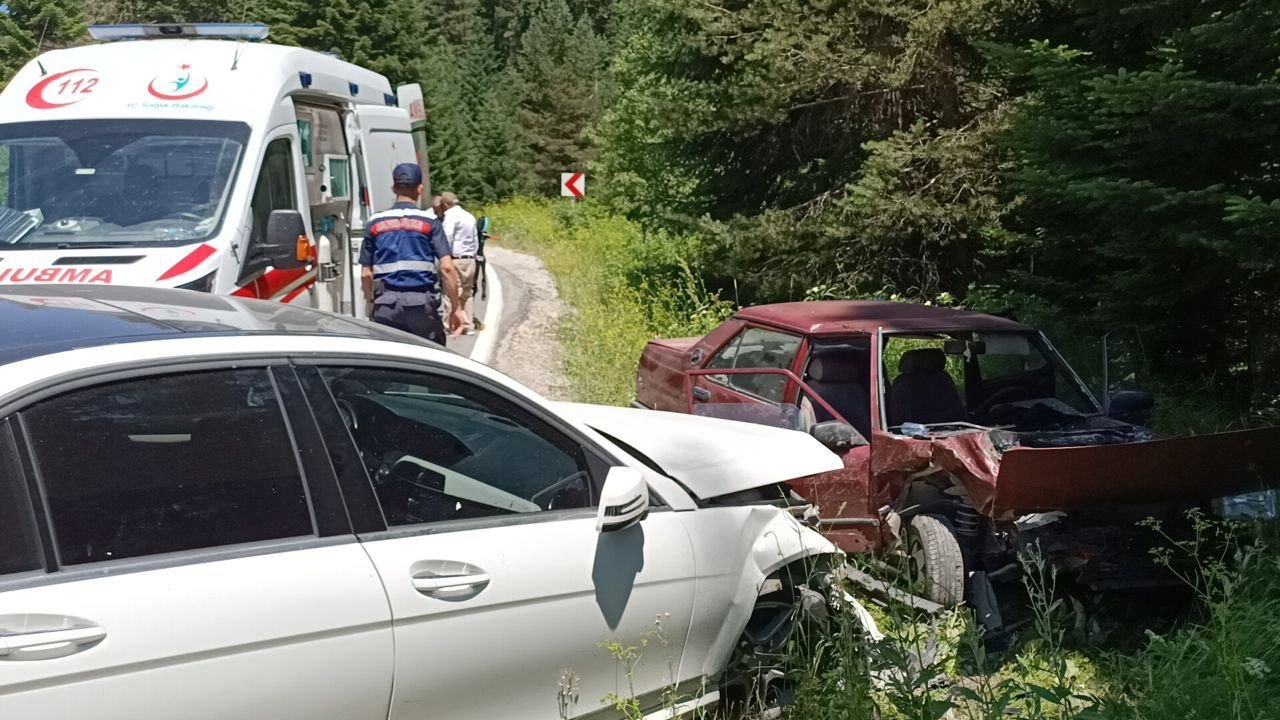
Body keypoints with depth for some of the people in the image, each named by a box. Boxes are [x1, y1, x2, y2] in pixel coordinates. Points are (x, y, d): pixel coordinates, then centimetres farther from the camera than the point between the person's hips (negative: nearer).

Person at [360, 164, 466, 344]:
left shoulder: (375, 223, 7)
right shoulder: (430, 223, 0)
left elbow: (366, 274, 5)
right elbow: (447, 267, -7)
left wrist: (371, 301, 18)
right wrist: (456, 308, -2)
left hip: (386, 304, 2)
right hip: (422, 302, -2)